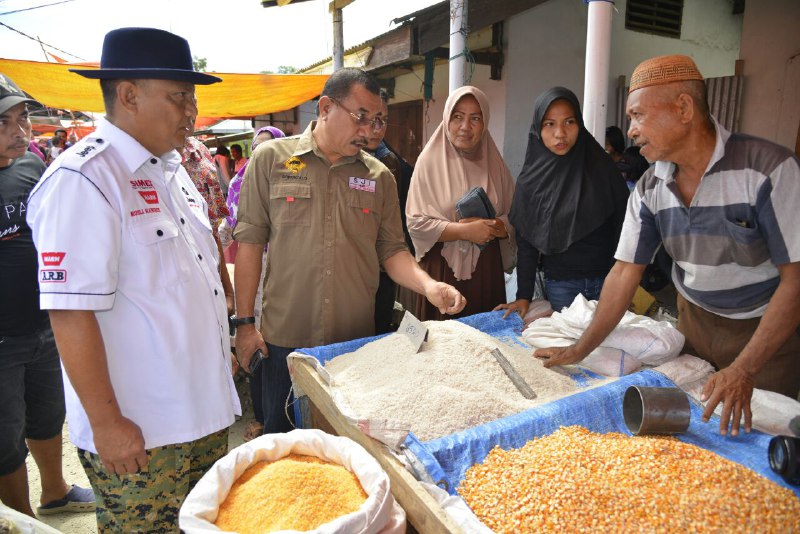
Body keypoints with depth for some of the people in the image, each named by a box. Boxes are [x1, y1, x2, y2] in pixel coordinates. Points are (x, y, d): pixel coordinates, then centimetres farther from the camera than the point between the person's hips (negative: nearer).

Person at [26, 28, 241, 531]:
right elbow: (71, 314, -22)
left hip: (204, 408, 8)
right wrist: (106, 424, -18)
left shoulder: (170, 167, 8)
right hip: (137, 432, -8)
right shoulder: (81, 180, -19)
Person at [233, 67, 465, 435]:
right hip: (285, 337, -1)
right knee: (283, 439, 14)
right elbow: (250, 241, -2)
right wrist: (245, 321, -3)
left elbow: (391, 250, 6)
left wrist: (428, 285, -13)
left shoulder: (379, 176, 4)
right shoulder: (271, 159, -2)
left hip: (357, 339, 2)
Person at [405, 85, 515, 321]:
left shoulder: (493, 162, 6)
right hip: (441, 268, -3)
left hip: (486, 268, 3)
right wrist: (466, 231, -17)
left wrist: (492, 227, -13)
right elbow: (416, 222, -9)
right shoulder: (431, 160, -3)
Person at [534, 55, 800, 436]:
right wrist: (580, 351, -5)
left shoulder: (769, 168, -22)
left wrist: (743, 371, -25)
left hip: (768, 330, -3)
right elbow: (624, 274, -4)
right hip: (695, 319, 4)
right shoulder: (649, 188, -8)